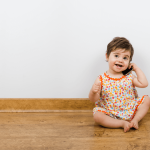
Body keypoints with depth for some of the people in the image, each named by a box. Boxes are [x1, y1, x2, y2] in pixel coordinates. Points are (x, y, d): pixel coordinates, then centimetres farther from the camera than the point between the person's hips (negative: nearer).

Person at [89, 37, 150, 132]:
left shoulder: (129, 76, 1)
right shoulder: (101, 79, -8)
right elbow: (94, 100, -9)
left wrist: (137, 69, -3)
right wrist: (93, 92, -33)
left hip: (130, 110, 3)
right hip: (110, 115, -3)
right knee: (97, 116, -30)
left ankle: (135, 119, -11)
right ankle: (122, 123, -23)